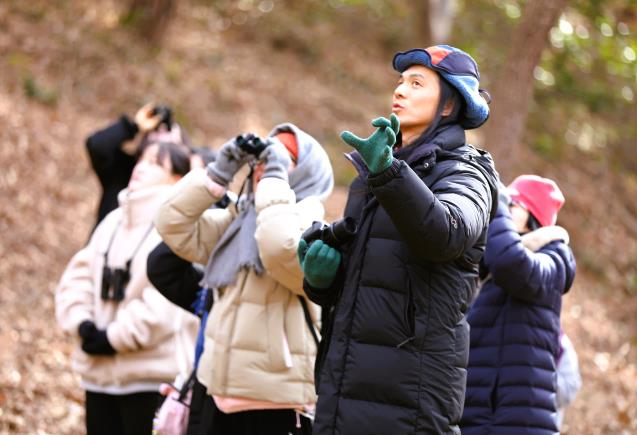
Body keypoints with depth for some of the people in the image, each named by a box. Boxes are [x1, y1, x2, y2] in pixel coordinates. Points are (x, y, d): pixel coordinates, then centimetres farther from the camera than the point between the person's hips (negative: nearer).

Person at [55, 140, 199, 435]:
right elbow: (77, 276, 11)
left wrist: (113, 337, -17)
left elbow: (165, 302, -19)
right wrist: (82, 324, -7)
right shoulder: (112, 222, 17)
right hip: (99, 372, 8)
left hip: (152, 377, -8)